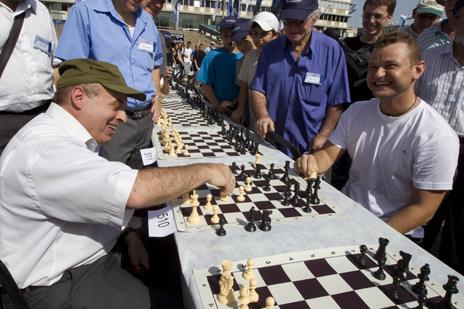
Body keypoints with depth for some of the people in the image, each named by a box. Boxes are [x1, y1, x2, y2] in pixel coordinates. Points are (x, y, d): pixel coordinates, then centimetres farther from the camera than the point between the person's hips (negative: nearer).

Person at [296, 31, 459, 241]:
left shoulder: (437, 136, -15)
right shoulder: (357, 111, 2)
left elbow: (423, 208, -13)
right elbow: (329, 153, 4)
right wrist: (313, 163, -19)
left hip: (397, 233, -4)